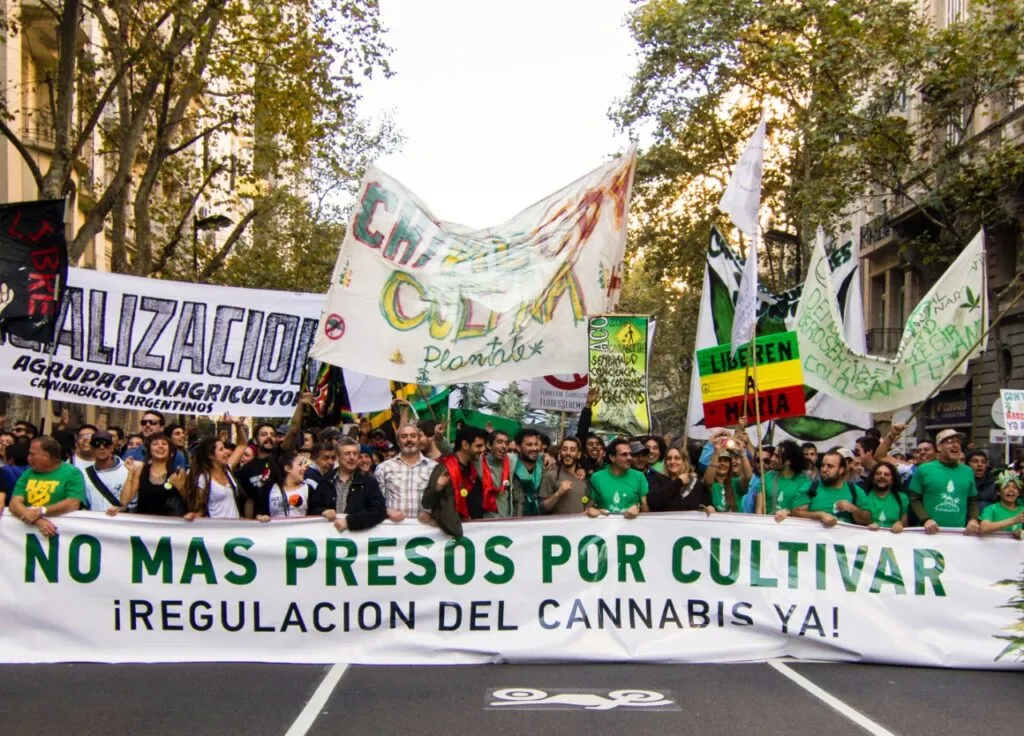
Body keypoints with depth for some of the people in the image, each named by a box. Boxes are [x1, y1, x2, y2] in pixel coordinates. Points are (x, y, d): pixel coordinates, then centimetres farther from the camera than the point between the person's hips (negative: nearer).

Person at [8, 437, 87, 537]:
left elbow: (73, 504, -9)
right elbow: (15, 504, 2)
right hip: (30, 528, 3)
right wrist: (38, 520, -14)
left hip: (60, 530, -3)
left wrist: (41, 512, -16)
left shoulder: (72, 473, 2)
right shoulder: (28, 474, 14)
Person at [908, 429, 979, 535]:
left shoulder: (968, 472, 11)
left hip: (959, 532, 3)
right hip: (931, 532, -3)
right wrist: (925, 519, -14)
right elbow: (915, 499, 0)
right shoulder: (924, 469, 1)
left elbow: (973, 501, 16)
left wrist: (973, 519, -2)